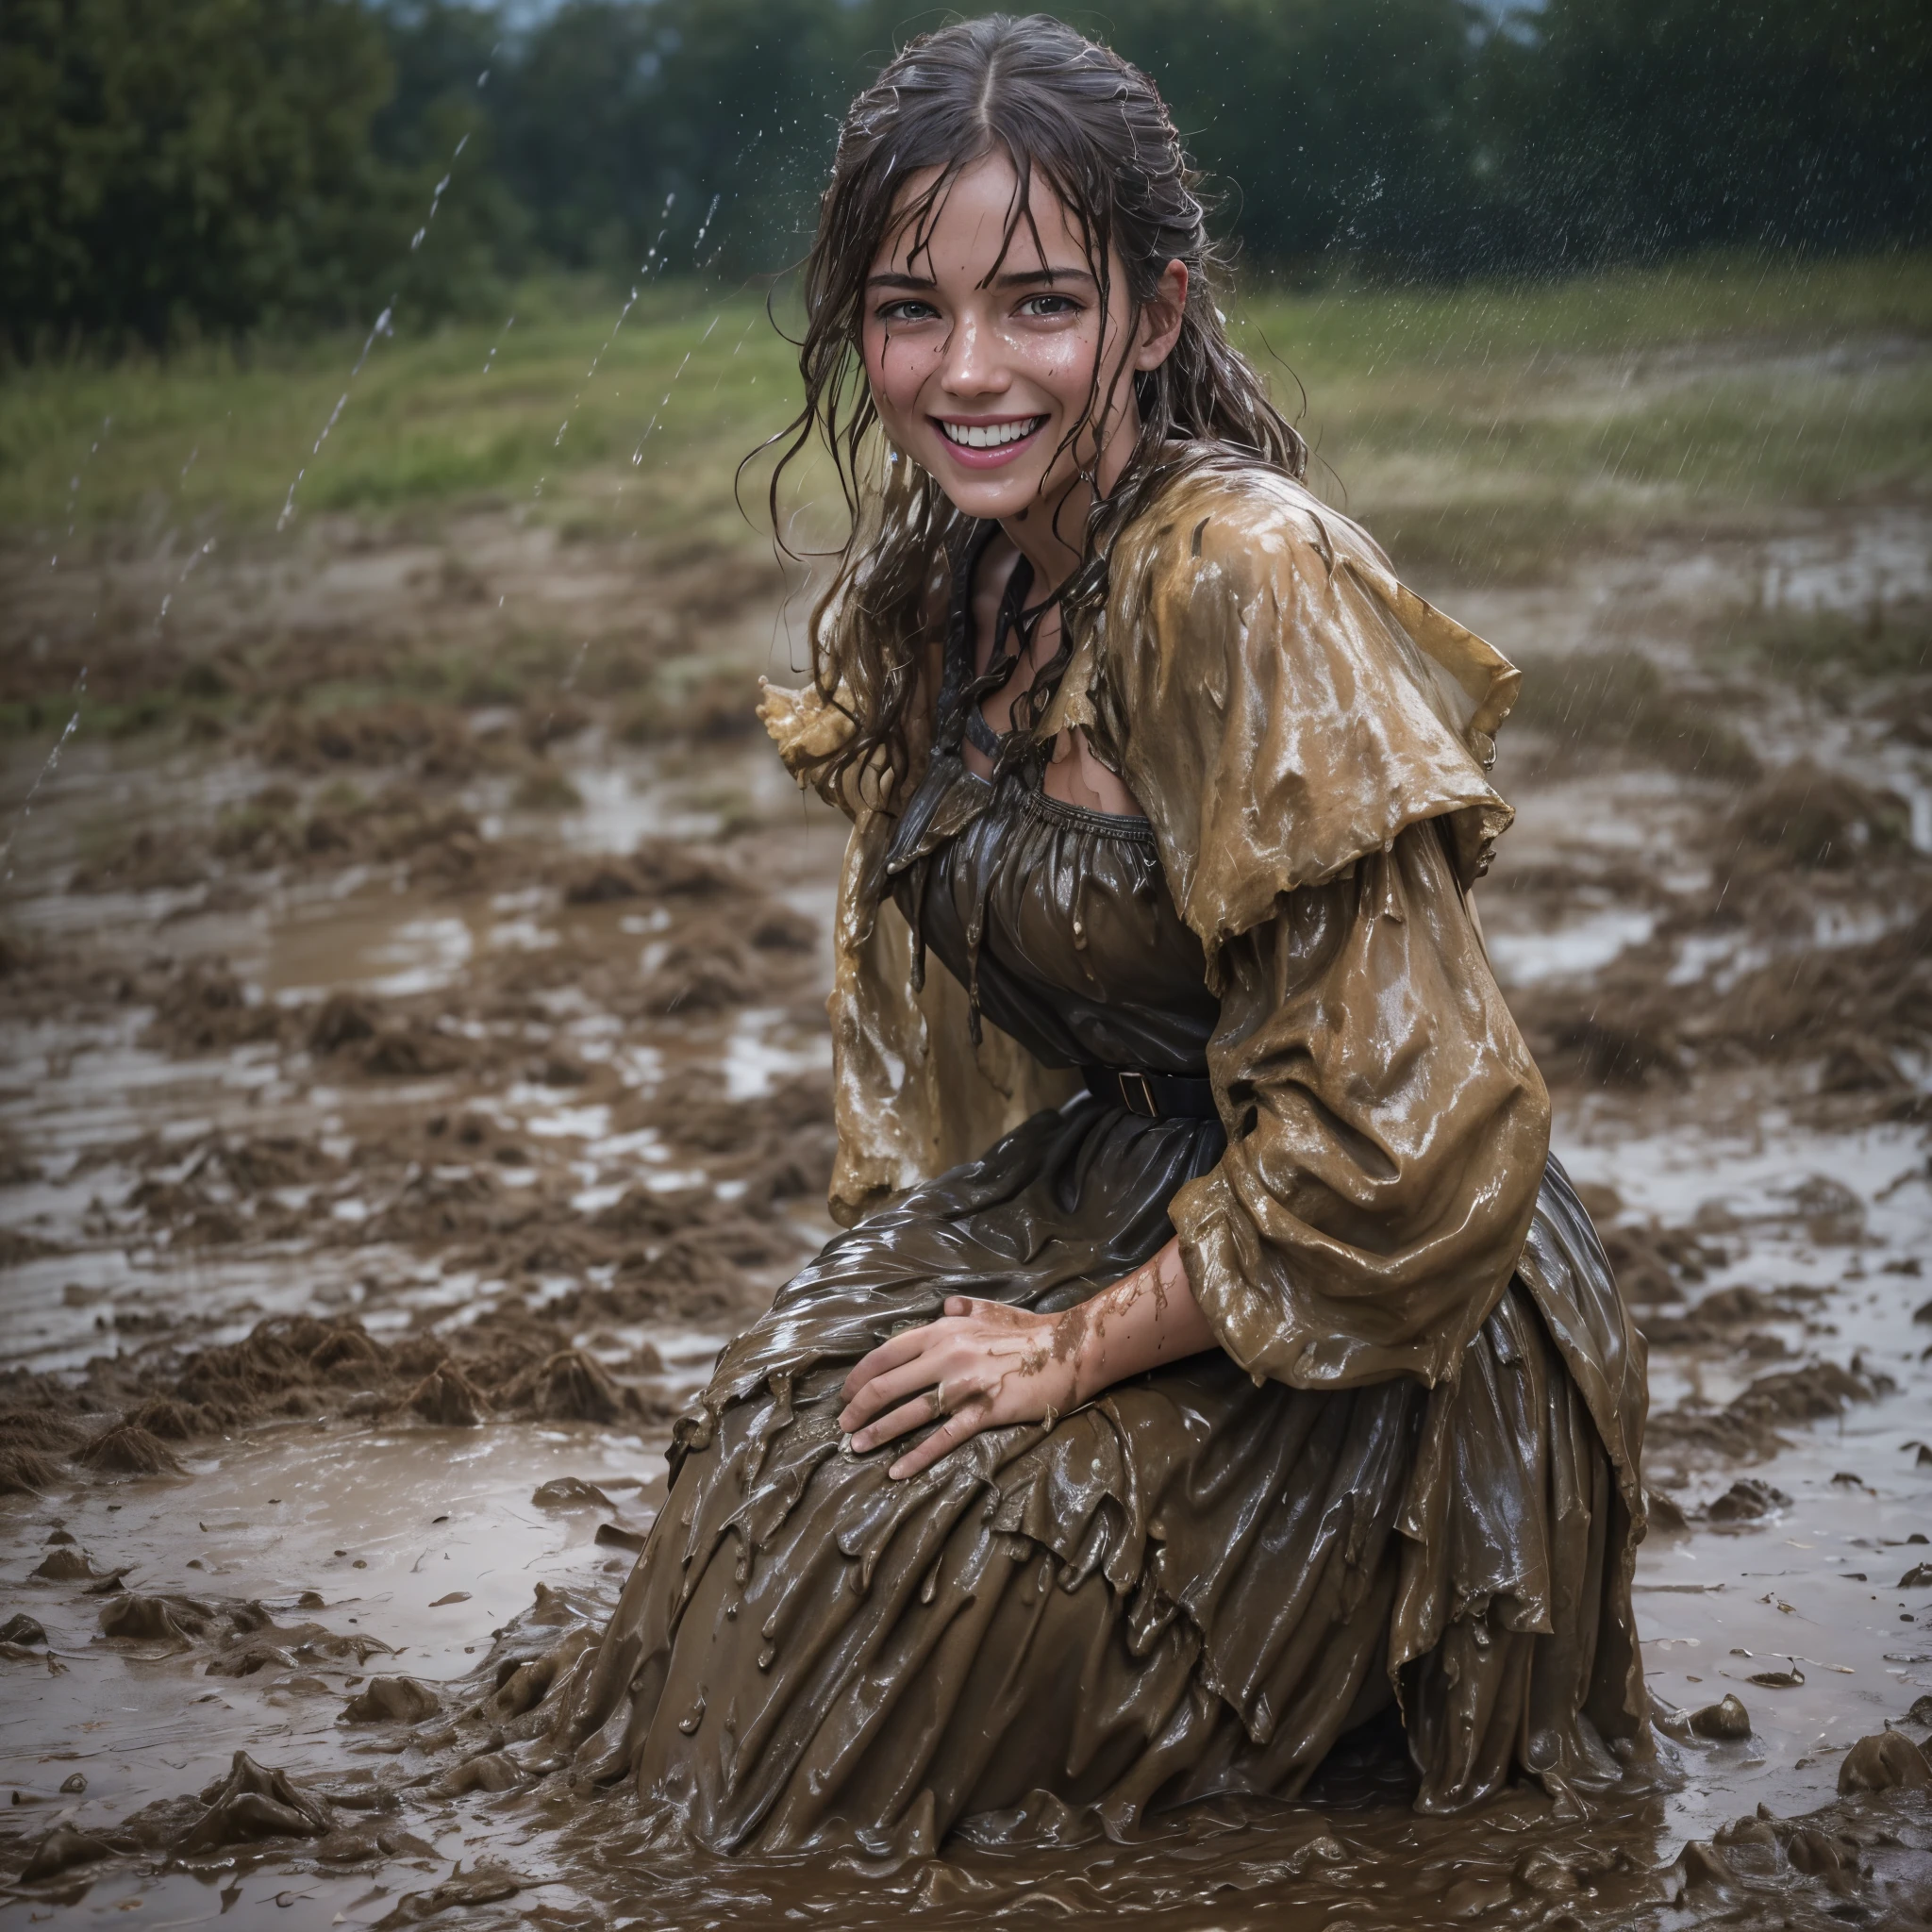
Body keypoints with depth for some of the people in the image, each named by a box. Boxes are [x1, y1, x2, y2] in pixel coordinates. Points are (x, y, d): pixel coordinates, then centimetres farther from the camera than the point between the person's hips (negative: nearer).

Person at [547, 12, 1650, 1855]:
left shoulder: (1244, 586, -25)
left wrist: (1081, 1350, -17)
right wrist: (900, 1272, 4)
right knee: (782, 1420, -5)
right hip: (1101, 1195, 7)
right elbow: (923, 967, 16)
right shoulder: (936, 579, 0)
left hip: (1374, 1338, -7)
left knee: (921, 1543, -12)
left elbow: (1398, 1131, -26)